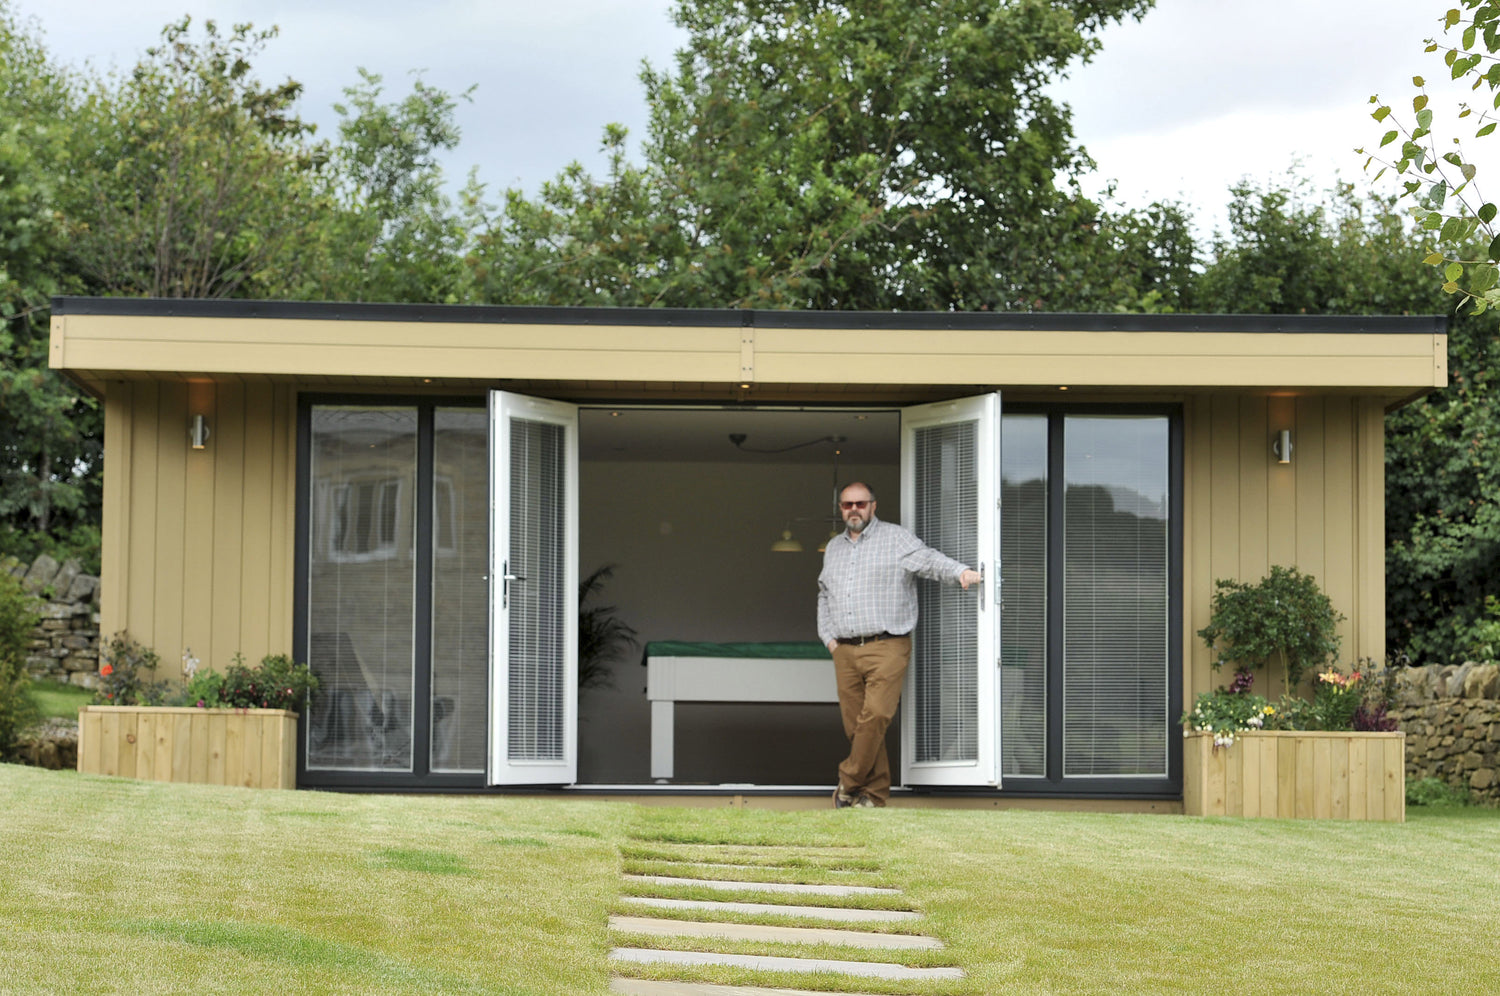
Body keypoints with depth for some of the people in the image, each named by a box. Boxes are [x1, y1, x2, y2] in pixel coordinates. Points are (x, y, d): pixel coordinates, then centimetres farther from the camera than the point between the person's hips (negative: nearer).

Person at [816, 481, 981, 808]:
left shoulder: (897, 539, 3)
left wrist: (961, 572, -28)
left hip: (887, 647, -5)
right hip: (845, 651, 5)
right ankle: (875, 791, 8)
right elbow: (824, 595, 28)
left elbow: (929, 560, -9)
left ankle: (850, 783, -9)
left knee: (876, 714, -19)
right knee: (855, 724, 2)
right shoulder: (833, 548, 21)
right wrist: (828, 636, 16)